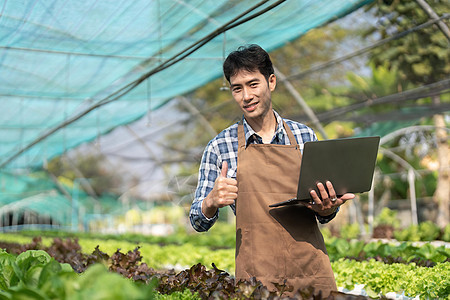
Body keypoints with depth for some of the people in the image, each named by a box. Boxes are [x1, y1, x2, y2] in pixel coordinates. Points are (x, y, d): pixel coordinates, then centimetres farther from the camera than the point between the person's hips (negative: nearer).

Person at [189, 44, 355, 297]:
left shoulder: (306, 136, 6)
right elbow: (199, 223, 4)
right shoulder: (220, 147, 1)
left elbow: (323, 214, 14)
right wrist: (211, 202, -17)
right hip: (256, 276, -1)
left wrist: (327, 209, -9)